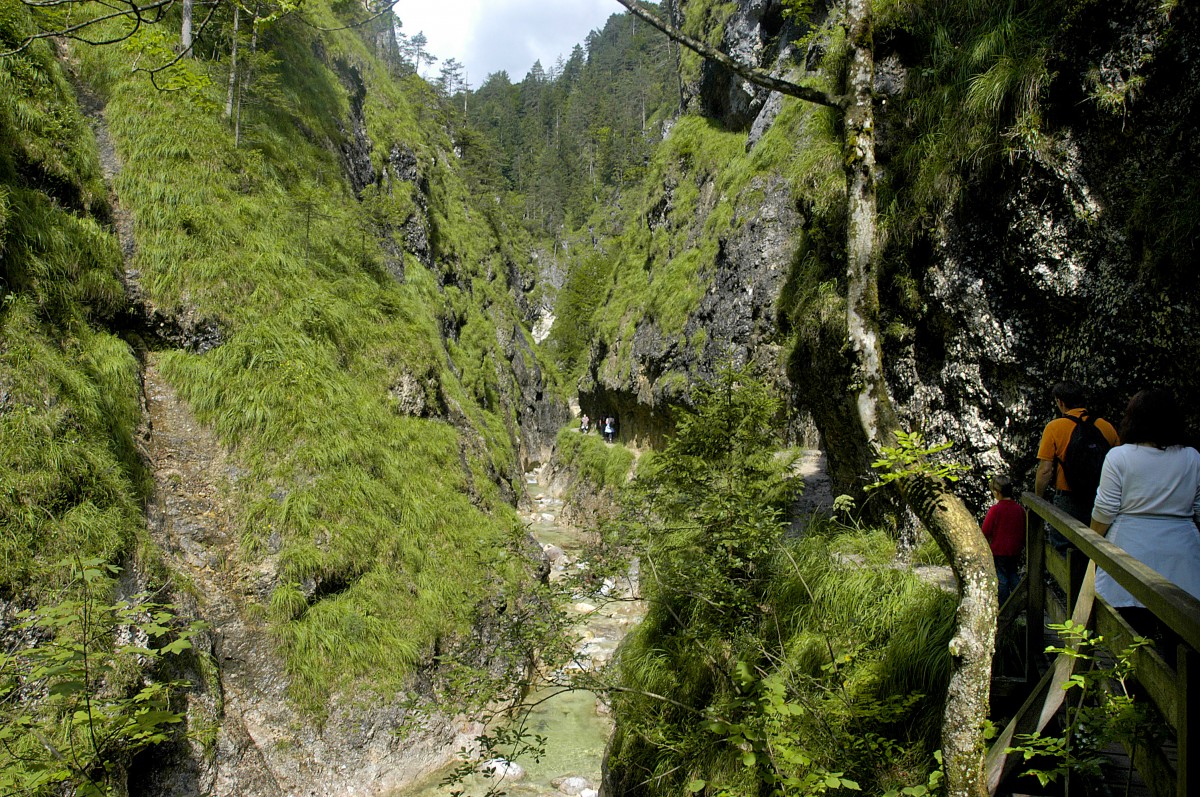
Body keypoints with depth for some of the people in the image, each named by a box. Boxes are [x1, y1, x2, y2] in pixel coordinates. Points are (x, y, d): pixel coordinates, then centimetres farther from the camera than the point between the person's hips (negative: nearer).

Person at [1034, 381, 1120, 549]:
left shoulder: (1054, 427, -9)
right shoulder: (1106, 426, 0)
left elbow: (1045, 470, -13)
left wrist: (1038, 500, -2)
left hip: (1067, 502, -4)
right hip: (1100, 502, 4)